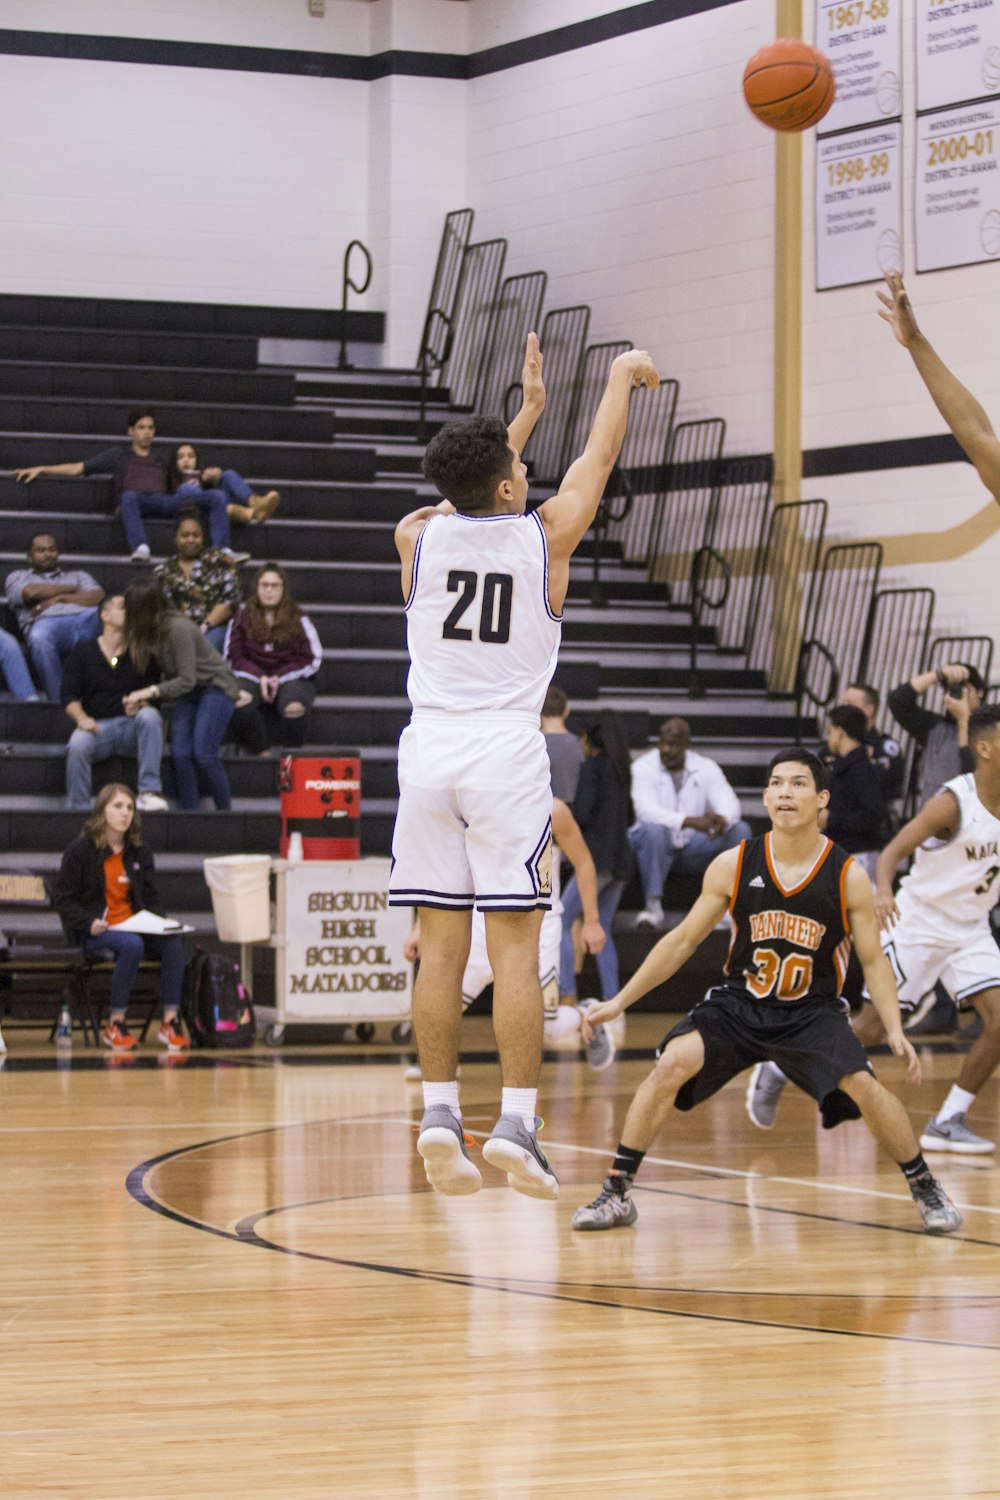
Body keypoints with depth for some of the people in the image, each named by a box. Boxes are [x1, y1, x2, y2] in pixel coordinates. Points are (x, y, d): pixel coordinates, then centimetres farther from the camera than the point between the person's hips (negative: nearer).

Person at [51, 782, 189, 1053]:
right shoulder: (80, 851, -1)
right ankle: (115, 1025, -26)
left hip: (134, 927, 5)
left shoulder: (139, 853, 14)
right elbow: (62, 898, -1)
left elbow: (151, 899, 19)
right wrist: (89, 923, -17)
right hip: (94, 934, -5)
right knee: (132, 945, -37)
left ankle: (171, 1021, -24)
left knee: (173, 941, -26)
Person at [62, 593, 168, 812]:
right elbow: (69, 697, 4)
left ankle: (149, 791, -35)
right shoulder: (82, 654, 10)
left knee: (150, 716, -33)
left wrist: (140, 704, -18)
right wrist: (81, 718, -18)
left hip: (132, 726, 1)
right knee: (77, 745, -34)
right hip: (97, 726, -1)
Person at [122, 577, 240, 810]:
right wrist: (144, 700, -18)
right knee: (180, 753, -8)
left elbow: (186, 680, -25)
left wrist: (151, 692, -28)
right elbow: (170, 675, -4)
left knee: (204, 754, -17)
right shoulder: (150, 631, -3)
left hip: (215, 687, -7)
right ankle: (189, 814, -5)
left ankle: (226, 811, -4)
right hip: (188, 694, 7)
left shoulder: (178, 629, -26)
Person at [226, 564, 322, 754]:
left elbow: (312, 660, 3)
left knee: (294, 708, -38)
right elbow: (233, 656, 6)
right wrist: (260, 677, -11)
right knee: (240, 702, -37)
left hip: (290, 679, -1)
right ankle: (261, 753, -19)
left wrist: (279, 678, -9)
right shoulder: (243, 618, 10)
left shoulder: (299, 620, 7)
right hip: (253, 678, 1)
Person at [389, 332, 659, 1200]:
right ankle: (516, 1124, -9)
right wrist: (624, 377, 35)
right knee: (515, 946, -4)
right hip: (506, 752, -3)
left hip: (429, 747, 3)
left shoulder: (418, 534, 6)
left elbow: (478, 499, 29)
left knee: (442, 945, 5)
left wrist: (526, 411, 41)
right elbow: (601, 456, 17)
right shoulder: (545, 534, -1)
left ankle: (440, 1114, 2)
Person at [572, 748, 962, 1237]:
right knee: (671, 1065, -23)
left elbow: (873, 960, -2)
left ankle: (926, 1189, 3)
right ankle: (616, 1193, -11)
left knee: (865, 1087, -23)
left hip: (813, 1011, -1)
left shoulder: (848, 877, -10)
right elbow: (683, 940, 2)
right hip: (737, 1004, 1)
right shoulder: (733, 866, -8)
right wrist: (620, 1001, 1)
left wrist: (895, 1031, -16)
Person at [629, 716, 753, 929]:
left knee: (740, 830, -18)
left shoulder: (706, 768, 2)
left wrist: (722, 819, -39)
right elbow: (646, 810, -25)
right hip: (655, 845, -3)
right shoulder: (643, 766, -9)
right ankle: (653, 906, -34)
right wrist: (691, 821, -40)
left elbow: (730, 804, -11)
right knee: (654, 830, -37)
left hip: (693, 848, 3)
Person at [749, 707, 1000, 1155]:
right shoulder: (954, 802, -22)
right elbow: (892, 853, -25)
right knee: (870, 1030, -2)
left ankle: (948, 1122, -2)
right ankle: (778, 1072, 19)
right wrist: (882, 890, -45)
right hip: (918, 922, -6)